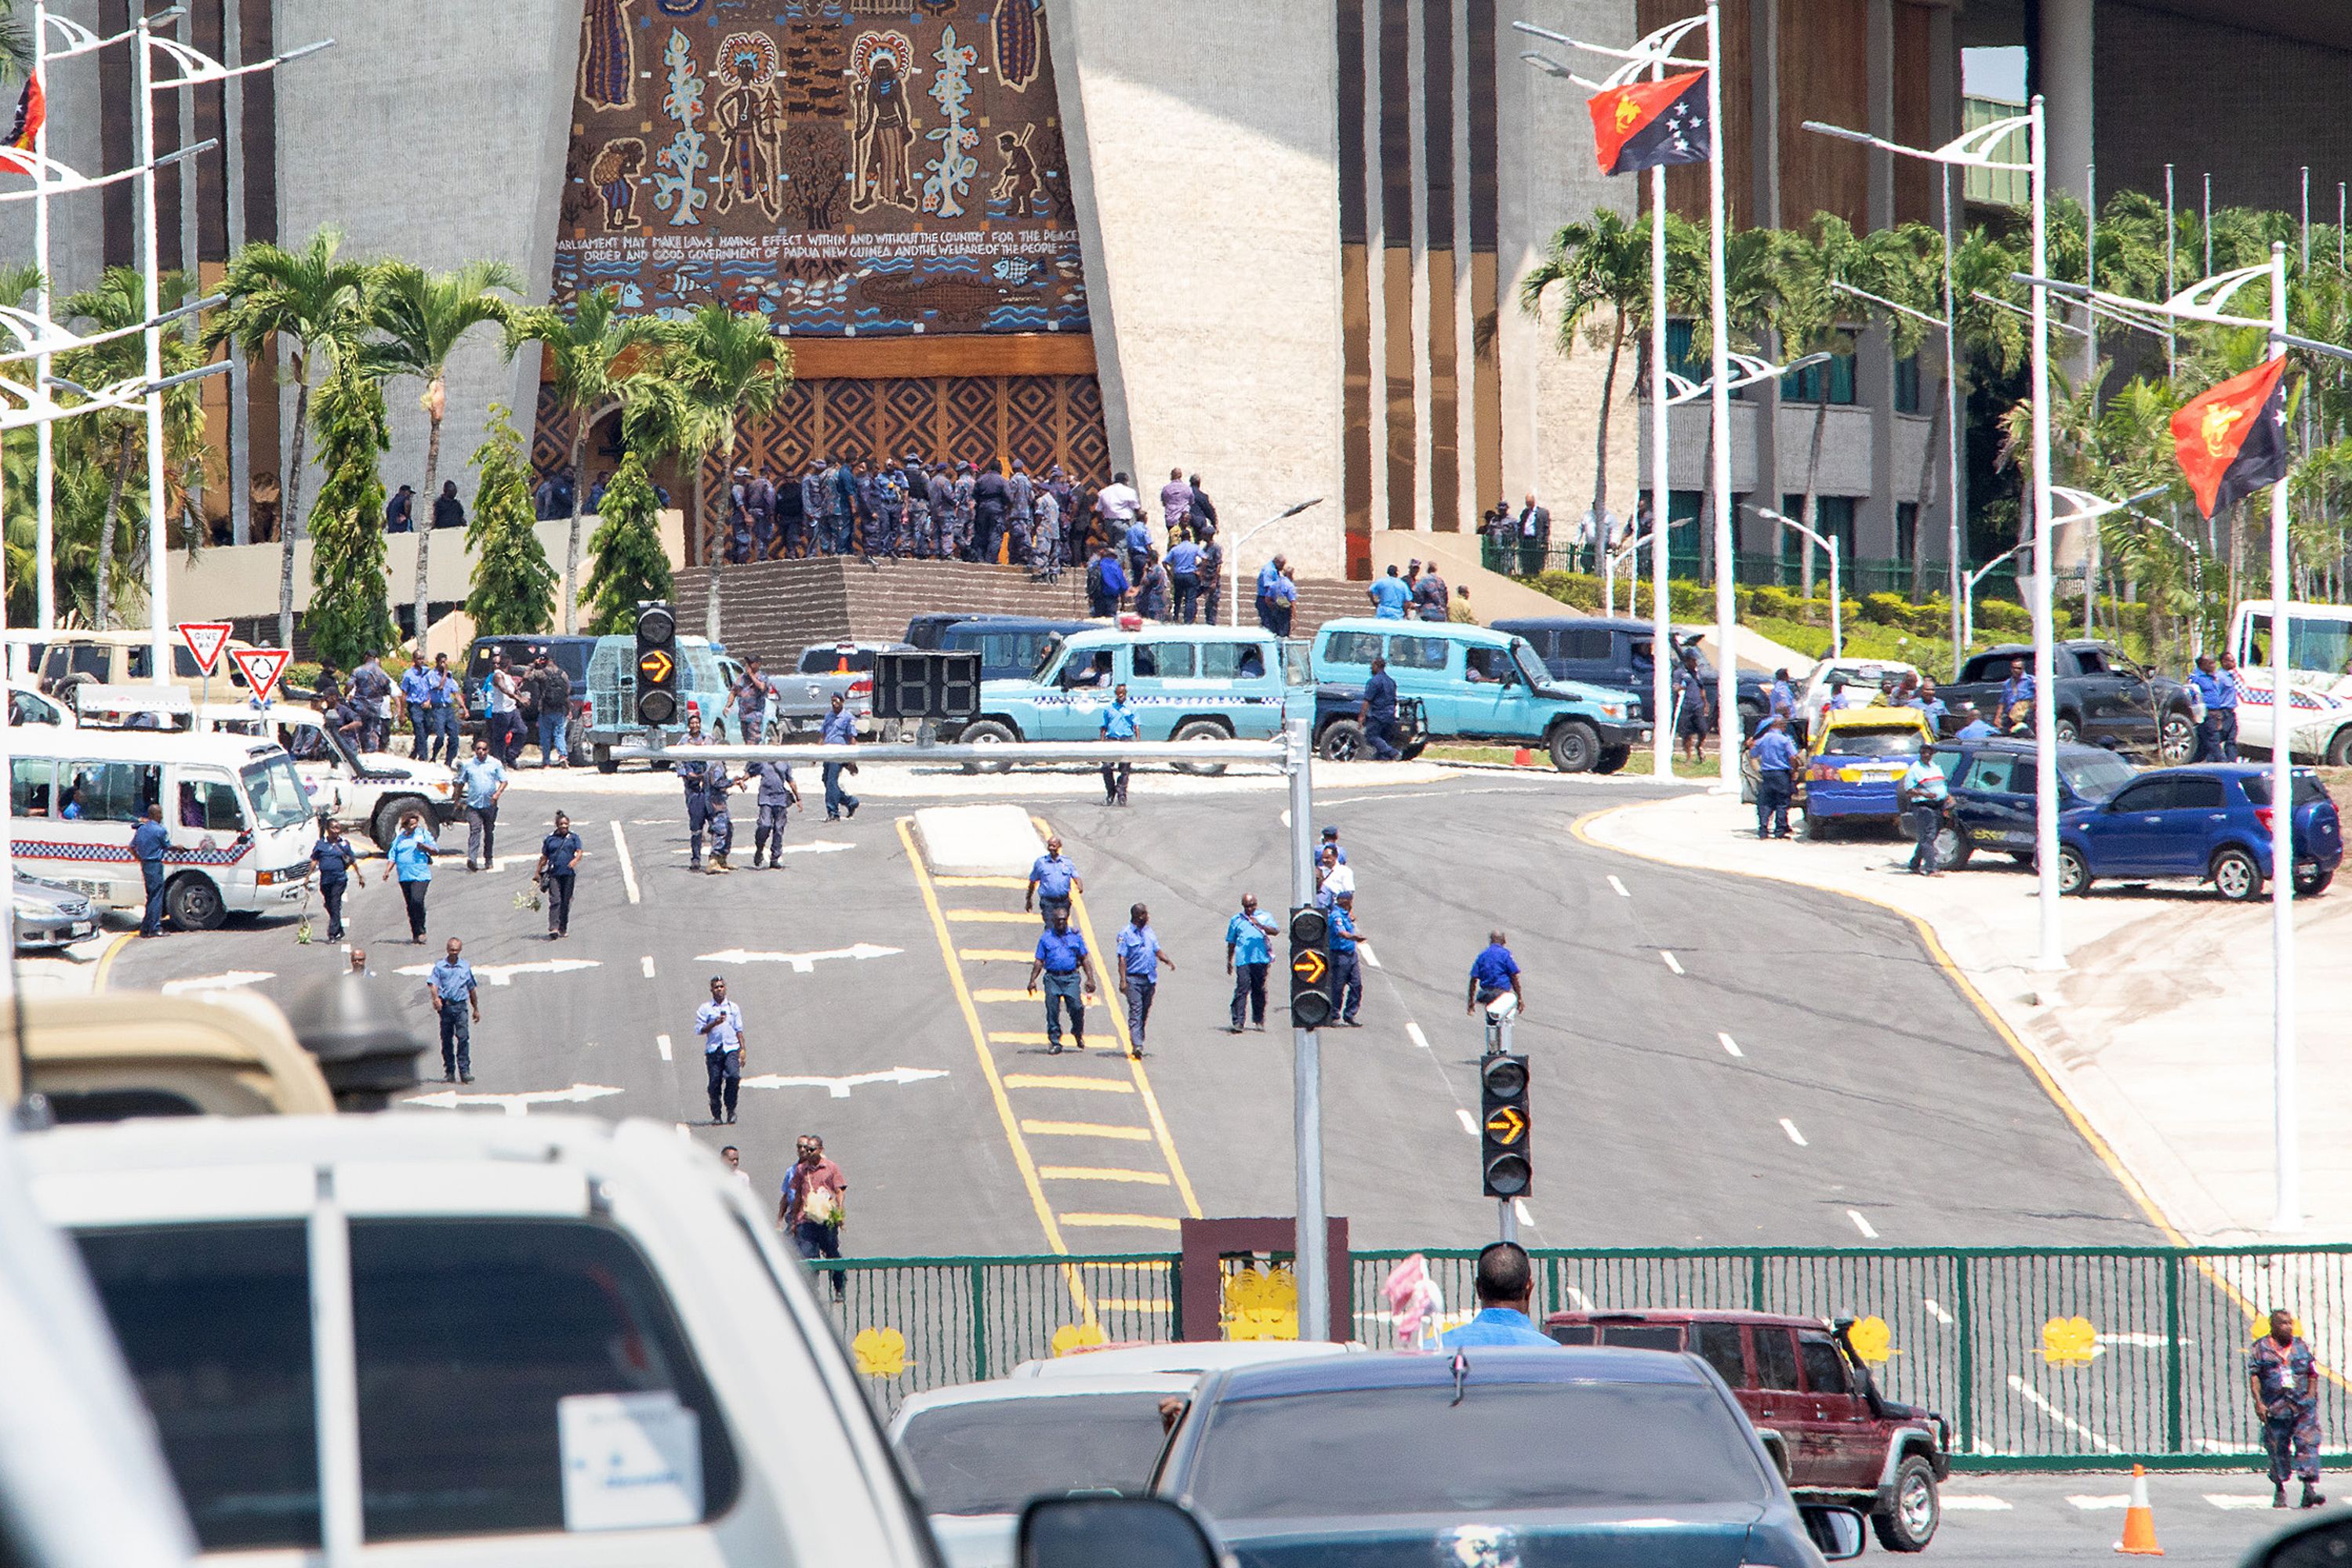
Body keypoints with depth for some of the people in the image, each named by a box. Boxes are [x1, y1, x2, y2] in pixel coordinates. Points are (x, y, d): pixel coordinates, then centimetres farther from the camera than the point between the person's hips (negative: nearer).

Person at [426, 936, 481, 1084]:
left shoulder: (465, 967, 9)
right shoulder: (440, 966, 5)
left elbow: (472, 989, 16)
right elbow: (433, 984, -5)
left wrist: (476, 1009, 19)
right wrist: (436, 998, -25)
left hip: (461, 1006, 0)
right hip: (445, 1006, 0)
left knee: (463, 1037, -12)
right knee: (446, 1040, 4)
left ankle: (464, 1070, -13)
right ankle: (449, 1072, 11)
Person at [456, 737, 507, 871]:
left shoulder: (495, 764, 5)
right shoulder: (468, 764, 6)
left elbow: (504, 781, 4)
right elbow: (461, 783, 13)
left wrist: (497, 794, -14)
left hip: (490, 805, 1)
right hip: (473, 805, -1)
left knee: (489, 832, 12)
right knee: (475, 831, -16)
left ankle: (488, 859, 27)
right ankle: (472, 859, -27)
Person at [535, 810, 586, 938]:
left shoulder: (573, 837, 10)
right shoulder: (550, 839, 10)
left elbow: (580, 852, -1)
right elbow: (544, 857, 15)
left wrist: (575, 860, -23)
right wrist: (537, 872, 15)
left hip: (568, 874, 1)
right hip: (554, 874, -1)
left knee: (566, 902, 7)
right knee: (555, 901, -12)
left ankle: (563, 929, 19)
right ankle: (553, 929, -20)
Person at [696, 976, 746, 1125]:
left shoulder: (733, 1008, 14)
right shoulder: (705, 1009, 7)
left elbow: (739, 1030, 15)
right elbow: (699, 1030, 1)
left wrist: (742, 1049, 7)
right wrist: (714, 1024, -14)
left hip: (731, 1049, 0)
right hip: (713, 1050, 0)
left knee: (734, 1076, -21)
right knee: (714, 1083, -3)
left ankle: (730, 1108, -5)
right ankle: (716, 1115, 7)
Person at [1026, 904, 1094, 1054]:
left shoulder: (1075, 936, 10)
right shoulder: (1046, 938, 9)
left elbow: (1084, 959, 13)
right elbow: (1039, 961, 9)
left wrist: (1090, 979, 6)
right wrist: (1032, 980, 0)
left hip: (1071, 978, -1)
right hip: (1052, 978, 1)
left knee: (1076, 1006, -13)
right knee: (1052, 1011, -2)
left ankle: (1078, 1032, 15)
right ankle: (1055, 1042, 6)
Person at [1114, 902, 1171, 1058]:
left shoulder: (1149, 932, 14)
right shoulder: (1126, 934, -6)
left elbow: (1157, 950, 17)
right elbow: (1122, 959, -10)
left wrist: (1167, 960, -5)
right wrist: (1123, 981, -17)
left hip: (1149, 979, 6)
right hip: (1133, 979, -6)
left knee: (1144, 1013, 10)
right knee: (1135, 1011, -13)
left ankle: (1138, 1042, 21)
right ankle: (1136, 1045, -20)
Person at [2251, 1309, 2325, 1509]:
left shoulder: (2301, 1346, 11)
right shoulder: (2261, 1348, 4)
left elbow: (2313, 1374, 16)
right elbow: (2253, 1376, -1)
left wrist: (2311, 1395, 2)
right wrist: (2258, 1402, -11)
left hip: (2303, 1407, 1)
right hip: (2275, 1408, -1)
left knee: (2308, 1444, -12)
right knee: (2278, 1451, 5)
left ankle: (2310, 1489, -16)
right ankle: (2279, 1491, 18)